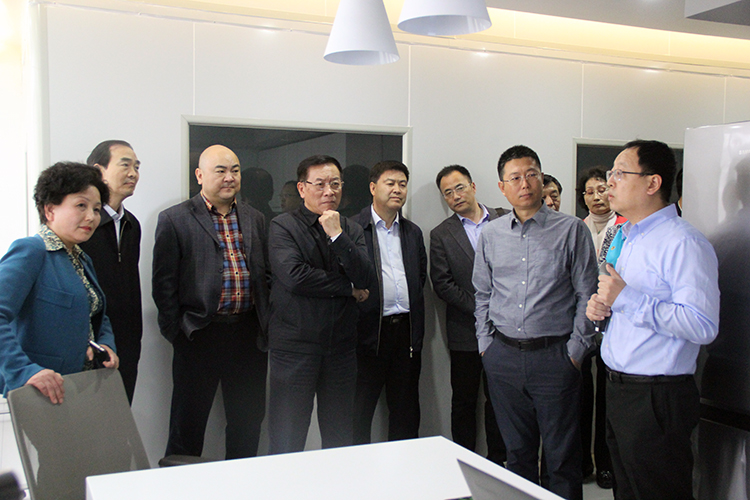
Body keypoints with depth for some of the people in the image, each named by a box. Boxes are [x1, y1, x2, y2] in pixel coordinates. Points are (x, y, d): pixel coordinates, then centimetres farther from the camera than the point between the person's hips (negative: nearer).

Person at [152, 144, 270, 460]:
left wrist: (264, 327, 6)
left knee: (248, 421, 13)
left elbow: (266, 276, 14)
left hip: (248, 335, 5)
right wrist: (177, 332, -8)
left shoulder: (255, 219, 12)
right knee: (188, 423, 7)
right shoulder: (175, 220, -3)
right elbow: (164, 283, -4)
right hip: (200, 336, -4)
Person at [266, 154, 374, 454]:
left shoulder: (351, 231, 11)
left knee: (340, 439, 10)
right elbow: (293, 276, -17)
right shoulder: (282, 227, -2)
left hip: (341, 347, 4)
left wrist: (336, 235, -12)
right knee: (287, 443, 1)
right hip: (296, 347, -4)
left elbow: (365, 278, -3)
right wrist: (348, 287, -7)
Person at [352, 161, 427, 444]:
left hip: (406, 330, 5)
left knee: (406, 410, 13)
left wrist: (417, 330, 11)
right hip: (369, 332, -5)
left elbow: (421, 277, 17)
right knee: (360, 411, 4)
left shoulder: (413, 232, 15)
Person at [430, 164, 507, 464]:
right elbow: (442, 284, -4)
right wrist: (479, 307, -12)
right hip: (465, 331, -1)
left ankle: (497, 461, 23)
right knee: (464, 402, 7)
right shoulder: (441, 234, 2)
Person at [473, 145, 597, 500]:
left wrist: (576, 349, -7)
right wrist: (485, 344, 9)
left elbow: (586, 294, -2)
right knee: (517, 451, 15)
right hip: (502, 357, 3)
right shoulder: (490, 234, 8)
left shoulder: (571, 230, -2)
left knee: (562, 457, 4)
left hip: (555, 355, -3)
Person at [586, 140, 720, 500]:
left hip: (657, 400, -9)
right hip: (618, 390, 9)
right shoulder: (625, 237, 14)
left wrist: (626, 299, -25)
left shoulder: (683, 243, -17)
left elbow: (703, 326, -26)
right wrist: (601, 306, 3)